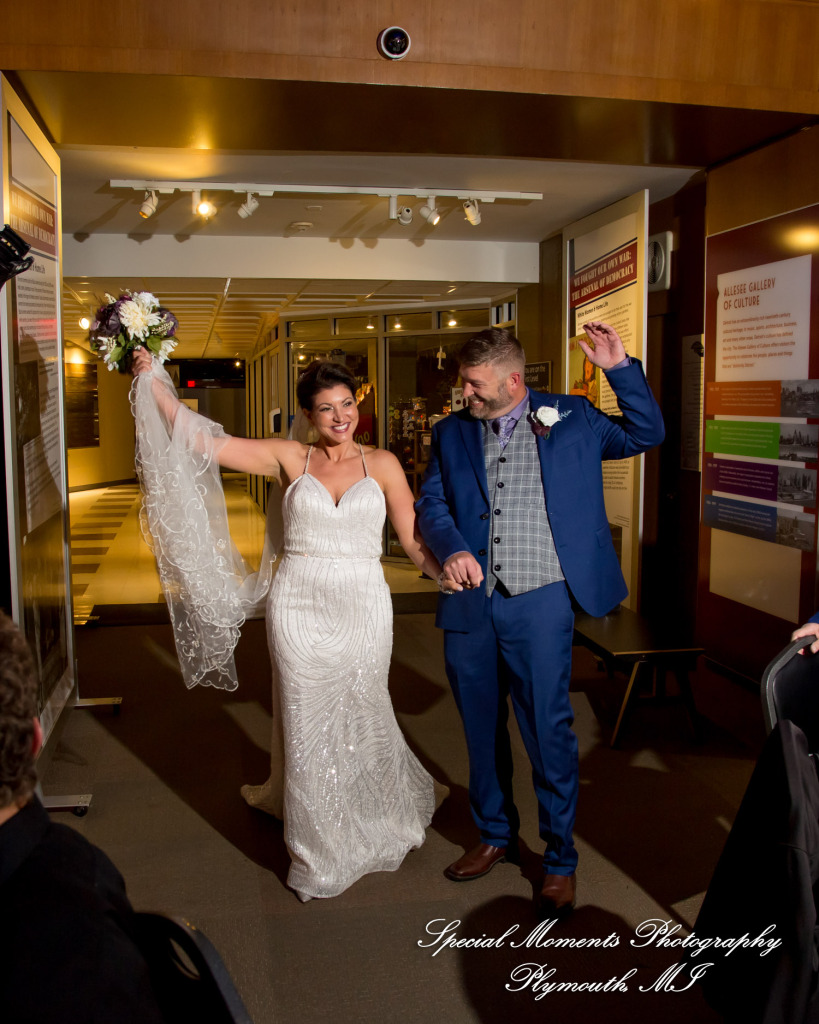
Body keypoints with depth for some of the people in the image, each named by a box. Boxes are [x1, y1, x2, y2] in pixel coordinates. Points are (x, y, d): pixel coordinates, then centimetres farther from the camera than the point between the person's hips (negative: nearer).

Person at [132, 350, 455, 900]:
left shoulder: (382, 463, 4)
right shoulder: (288, 458, 3)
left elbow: (413, 538, 0)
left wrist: (444, 571, -18)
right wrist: (154, 383, -7)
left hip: (362, 607, 0)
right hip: (299, 605, 0)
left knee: (361, 719, 11)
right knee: (307, 725, 9)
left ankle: (384, 820, 41)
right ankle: (319, 852, 29)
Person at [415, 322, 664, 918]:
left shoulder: (570, 419, 4)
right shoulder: (452, 433, 9)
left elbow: (645, 434, 6)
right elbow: (430, 503, 4)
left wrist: (621, 369, -5)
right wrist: (451, 549, -16)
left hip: (539, 604, -3)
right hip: (470, 603, 4)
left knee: (550, 732, 1)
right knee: (482, 729, 16)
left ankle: (560, 860, 19)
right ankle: (496, 835, 36)